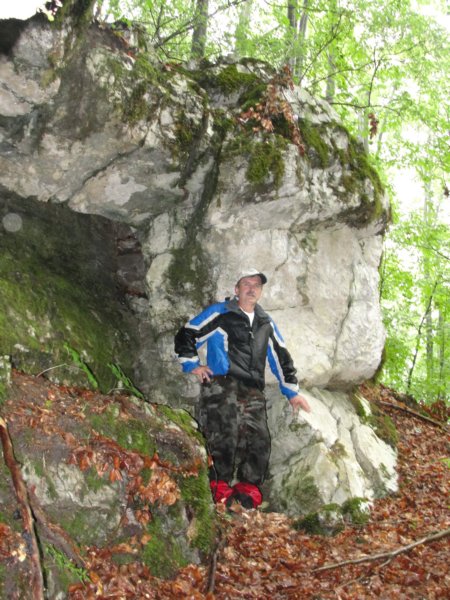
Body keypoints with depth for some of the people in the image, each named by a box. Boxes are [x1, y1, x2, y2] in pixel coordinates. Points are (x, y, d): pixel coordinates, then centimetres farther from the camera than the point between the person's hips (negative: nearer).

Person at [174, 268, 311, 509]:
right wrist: (192, 365, 2)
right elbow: (186, 335, 10)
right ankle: (221, 487, -19)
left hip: (253, 392, 5)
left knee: (258, 439, -10)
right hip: (222, 385, -5)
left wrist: (292, 392, 25)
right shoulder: (219, 314, 10)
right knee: (226, 433, -23)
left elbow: (281, 357, 30)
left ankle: (248, 487, -5)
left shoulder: (266, 324, 25)